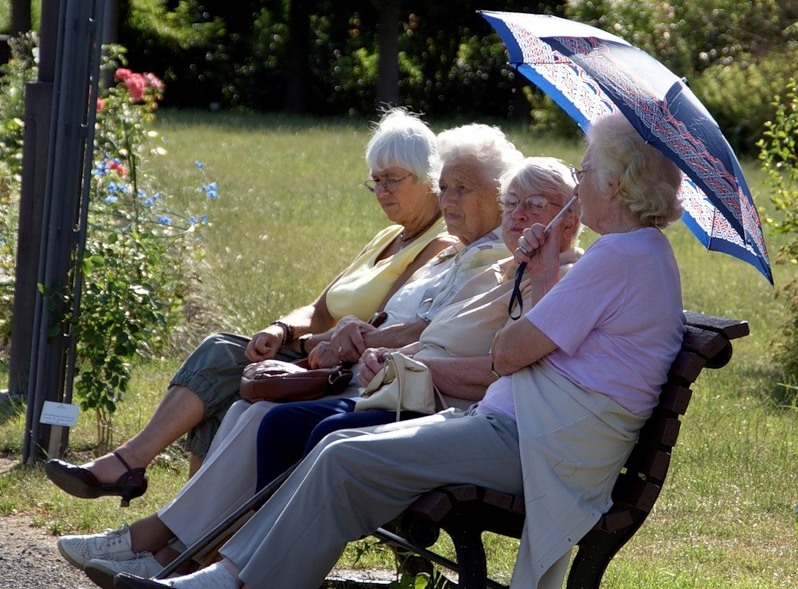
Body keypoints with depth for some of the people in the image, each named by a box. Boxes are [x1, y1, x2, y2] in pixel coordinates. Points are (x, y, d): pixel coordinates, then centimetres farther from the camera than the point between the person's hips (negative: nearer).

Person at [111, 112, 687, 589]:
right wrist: (544, 280, 7)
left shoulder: (621, 257, -16)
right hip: (517, 421, 11)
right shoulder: (646, 253, 19)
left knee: (346, 462, -15)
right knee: (342, 445, 3)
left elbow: (509, 352, -17)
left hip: (532, 444, -11)